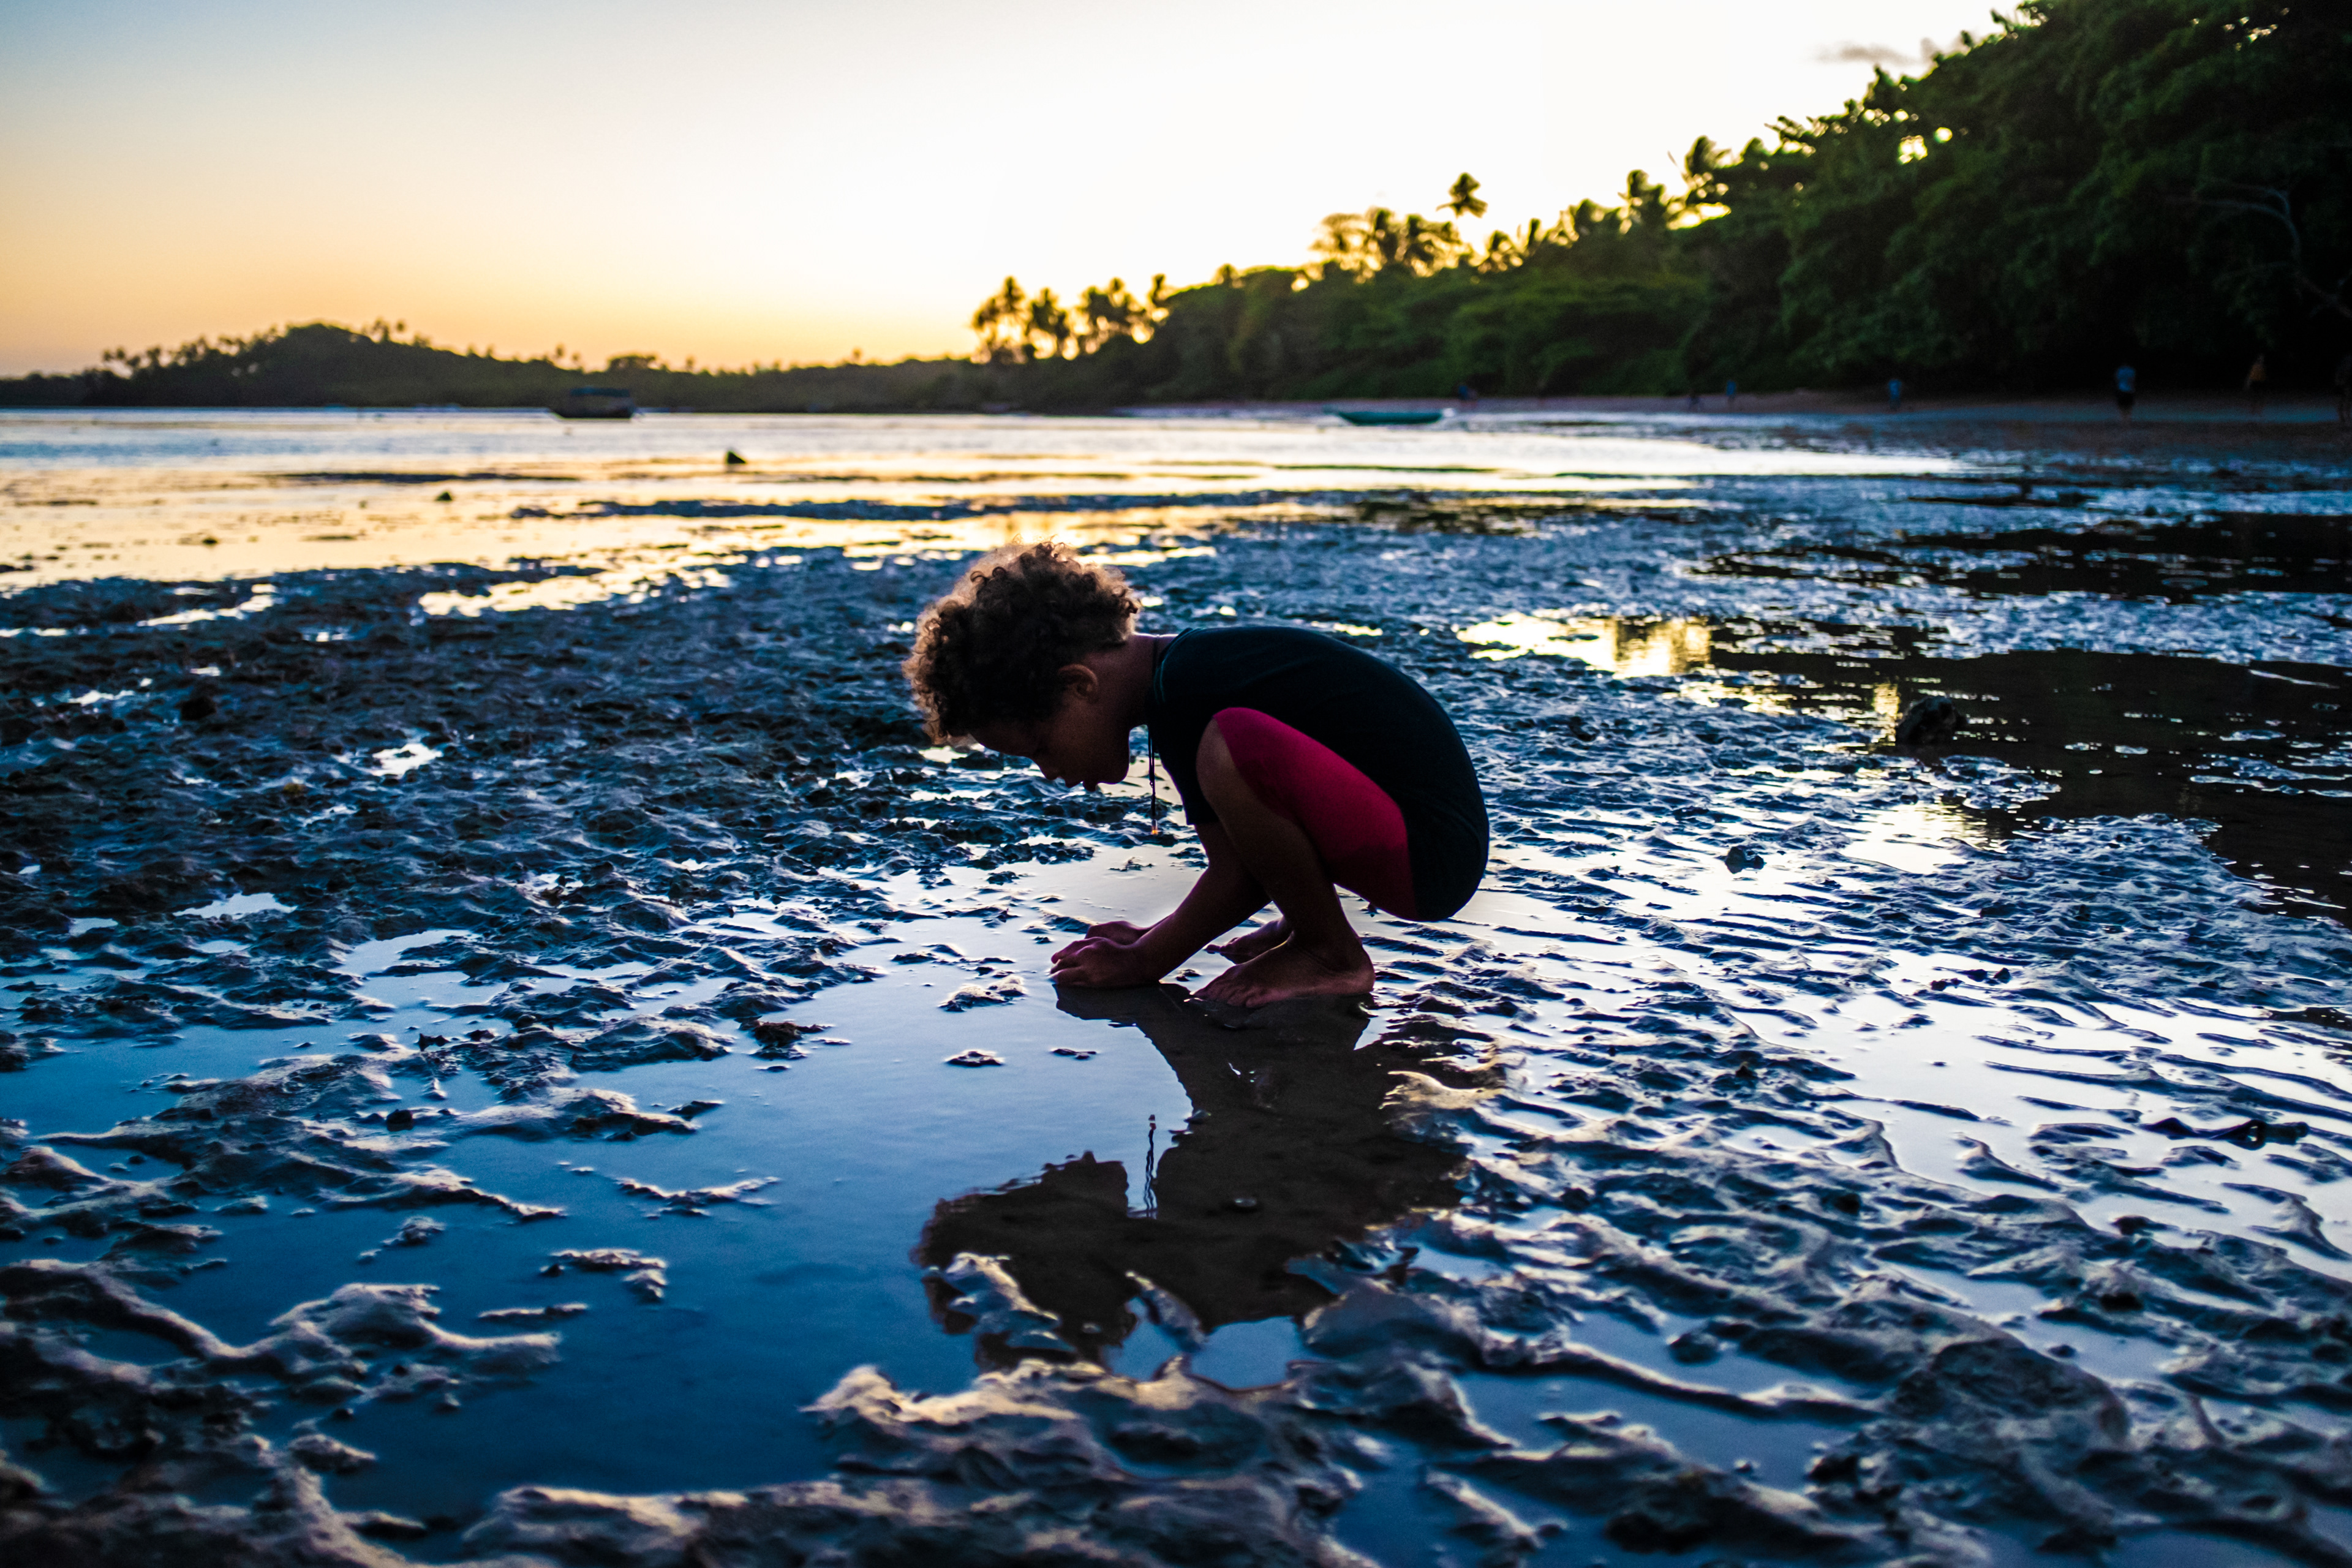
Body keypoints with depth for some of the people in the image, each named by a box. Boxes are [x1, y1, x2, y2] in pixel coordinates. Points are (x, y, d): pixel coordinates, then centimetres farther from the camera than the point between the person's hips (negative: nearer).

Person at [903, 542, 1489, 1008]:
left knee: (1235, 745, -31)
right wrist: (1154, 938, 20)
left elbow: (1238, 876, -14)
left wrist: (1144, 961, -1)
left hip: (1432, 857, -10)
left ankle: (1330, 955, -8)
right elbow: (1248, 852, 21)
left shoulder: (1188, 692, -18)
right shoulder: (1186, 665, 12)